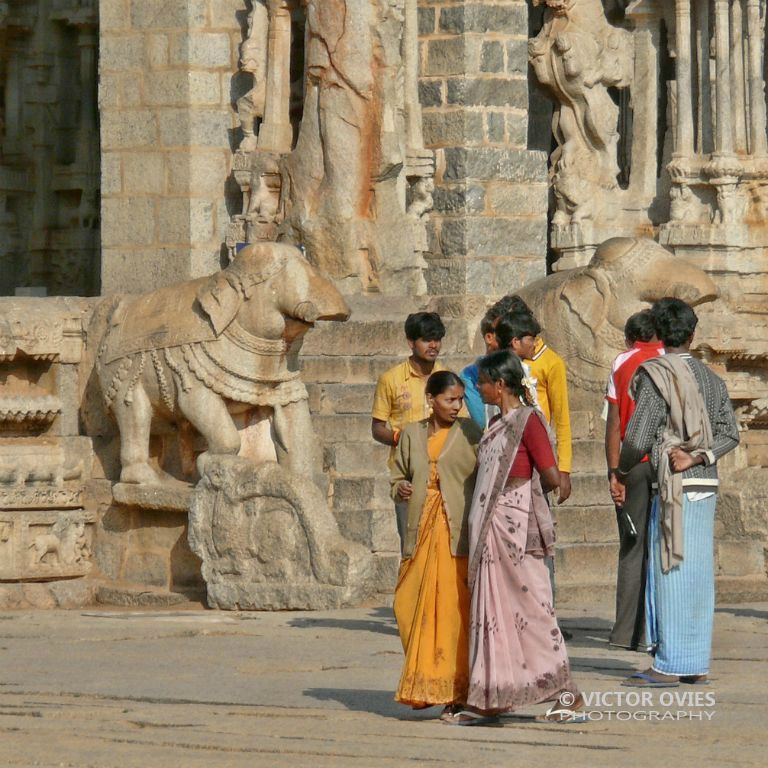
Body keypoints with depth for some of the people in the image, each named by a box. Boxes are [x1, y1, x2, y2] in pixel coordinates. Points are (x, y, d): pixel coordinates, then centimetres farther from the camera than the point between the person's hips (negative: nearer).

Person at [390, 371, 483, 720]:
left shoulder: (469, 433, 3)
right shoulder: (411, 434, 13)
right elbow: (398, 475, 21)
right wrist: (400, 488, -3)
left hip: (457, 534, -4)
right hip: (421, 532, 4)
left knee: (454, 611, -7)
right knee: (411, 608, 2)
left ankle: (453, 692, -1)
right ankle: (423, 684, 21)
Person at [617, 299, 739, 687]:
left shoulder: (656, 376, -9)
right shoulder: (711, 379, 12)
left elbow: (638, 437, -10)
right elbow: (729, 433, 6)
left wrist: (621, 470, 7)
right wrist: (700, 457, -5)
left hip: (674, 487, -6)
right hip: (706, 484, 6)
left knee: (669, 571, -5)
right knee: (699, 573, 9)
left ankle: (668, 665, -6)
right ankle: (697, 663, 11)